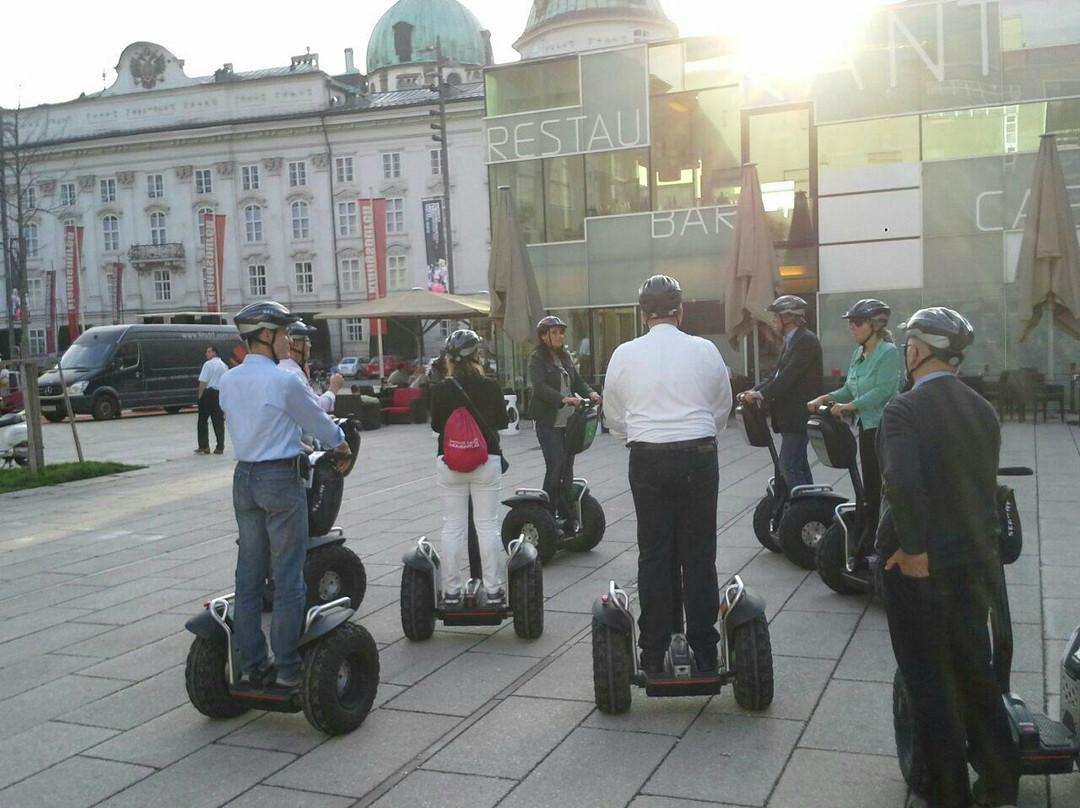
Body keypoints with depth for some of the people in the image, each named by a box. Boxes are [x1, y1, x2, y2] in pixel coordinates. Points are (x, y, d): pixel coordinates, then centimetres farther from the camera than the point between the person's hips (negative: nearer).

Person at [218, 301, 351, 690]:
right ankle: (287, 666, 4)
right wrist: (342, 446, 17)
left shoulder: (228, 381, 7)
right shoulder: (284, 381, -13)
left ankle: (250, 663, 18)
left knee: (249, 573, 11)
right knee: (288, 577, 0)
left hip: (243, 477, 7)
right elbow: (318, 421, -3)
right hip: (281, 479, -7)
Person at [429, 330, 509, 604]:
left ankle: (452, 591, 10)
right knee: (487, 525, 6)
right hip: (487, 460, 0)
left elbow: (436, 425, 3)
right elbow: (502, 421, 5)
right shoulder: (491, 387, -7)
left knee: (452, 527, 6)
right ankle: (493, 589, 10)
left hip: (449, 461, 0)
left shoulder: (441, 389, -6)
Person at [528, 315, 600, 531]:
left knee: (567, 468, 7)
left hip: (569, 420, 6)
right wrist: (563, 398, -32)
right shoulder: (537, 358, -6)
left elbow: (577, 380, 14)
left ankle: (567, 517, 12)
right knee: (555, 467, -12)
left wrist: (590, 393, -7)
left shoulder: (565, 356, 15)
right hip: (548, 422, -6)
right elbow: (540, 387, -18)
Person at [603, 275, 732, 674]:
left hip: (648, 461, 0)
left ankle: (654, 655, 13)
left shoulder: (625, 354, -1)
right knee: (699, 556, 7)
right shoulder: (706, 350, -1)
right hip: (699, 457, 0)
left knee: (654, 555, 8)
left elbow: (615, 419, 8)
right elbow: (722, 410, 9)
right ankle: (704, 652, 13)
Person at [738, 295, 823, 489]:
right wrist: (756, 391, 2)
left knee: (788, 465, -13)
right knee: (799, 464, 15)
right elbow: (778, 374, 15)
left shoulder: (807, 340, -13)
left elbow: (789, 375, -23)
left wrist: (762, 394, -28)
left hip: (800, 416, -10)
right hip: (792, 416, 10)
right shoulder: (791, 341, 17)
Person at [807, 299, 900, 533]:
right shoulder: (858, 353, 12)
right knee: (870, 484, 12)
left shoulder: (888, 352, -12)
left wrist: (849, 406, -22)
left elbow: (883, 390, -21)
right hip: (866, 426, 8)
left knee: (881, 485, -5)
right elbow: (849, 389, 16)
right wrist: (826, 398, 0)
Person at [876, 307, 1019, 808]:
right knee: (976, 673, 21)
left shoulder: (903, 411, -17)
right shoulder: (984, 411, 4)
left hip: (920, 566, -6)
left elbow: (902, 484, -32)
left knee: (929, 682, 8)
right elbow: (986, 486, 6)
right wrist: (980, 545, 12)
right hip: (977, 562, 7)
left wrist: (913, 548, -20)